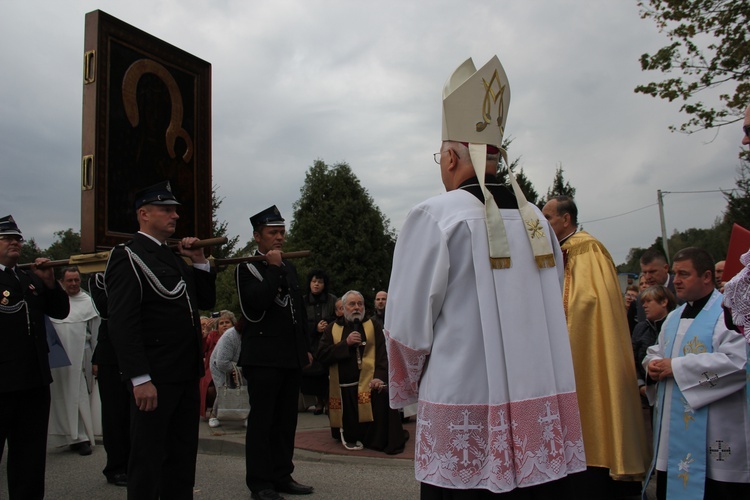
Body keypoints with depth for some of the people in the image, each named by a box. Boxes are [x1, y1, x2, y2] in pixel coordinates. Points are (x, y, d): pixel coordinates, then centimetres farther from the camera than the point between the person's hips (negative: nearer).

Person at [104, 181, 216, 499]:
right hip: (154, 379, -8)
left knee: (183, 454, 16)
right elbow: (122, 324, -18)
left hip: (186, 374, 8)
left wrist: (200, 262, 6)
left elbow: (206, 302, 18)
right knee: (148, 458, 4)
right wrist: (140, 379, -23)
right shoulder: (128, 257, -10)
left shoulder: (174, 258, 16)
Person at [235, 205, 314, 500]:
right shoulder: (247, 267, -4)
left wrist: (306, 348, 18)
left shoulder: (288, 267, 17)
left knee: (286, 420, 11)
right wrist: (273, 268, -16)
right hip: (263, 357, -7)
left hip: (291, 356, 7)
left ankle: (282, 476, 21)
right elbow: (255, 305, -20)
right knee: (261, 421, 0)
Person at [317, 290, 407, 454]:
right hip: (342, 388, 1)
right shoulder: (333, 328, 10)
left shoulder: (373, 326, 8)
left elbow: (383, 354, -4)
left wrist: (380, 376, -22)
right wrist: (346, 343, -13)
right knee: (347, 433, 1)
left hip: (367, 385, -1)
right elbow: (322, 355, -2)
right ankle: (351, 438, 36)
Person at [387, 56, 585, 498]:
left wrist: (405, 391, 8)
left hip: (469, 424, -5)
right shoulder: (537, 221, 7)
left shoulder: (435, 217, -10)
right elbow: (552, 316, 13)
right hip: (545, 416, 6)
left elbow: (409, 322, -10)